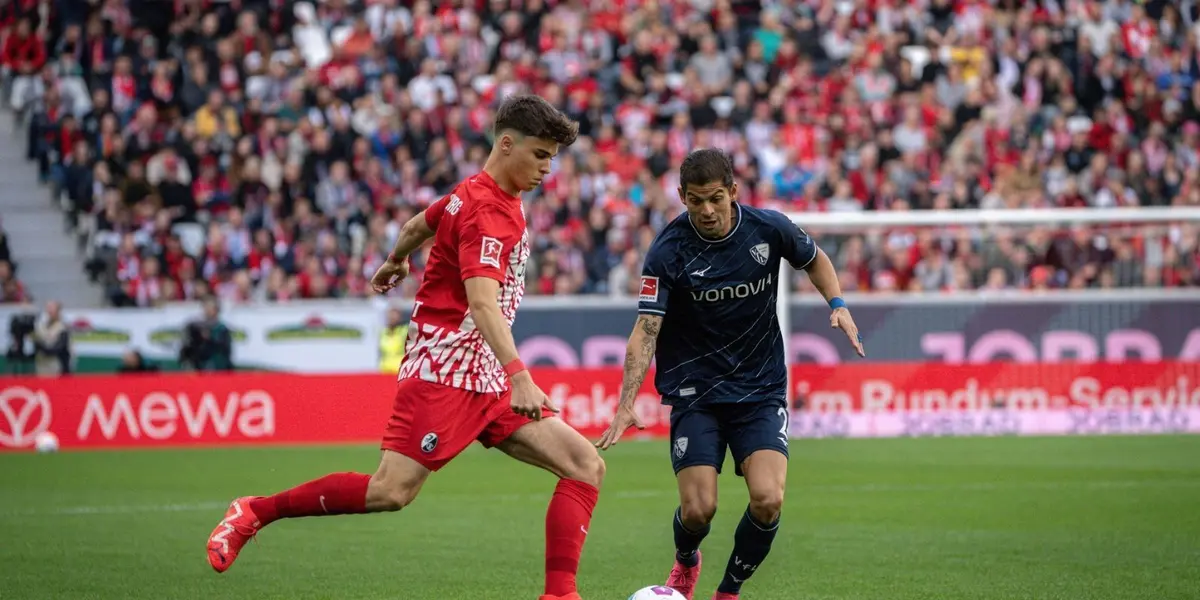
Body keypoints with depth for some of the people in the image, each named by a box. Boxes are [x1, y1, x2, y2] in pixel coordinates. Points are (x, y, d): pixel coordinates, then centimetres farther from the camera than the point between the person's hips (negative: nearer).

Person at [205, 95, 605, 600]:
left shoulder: (476, 195, 14)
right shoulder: (485, 210, -17)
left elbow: (419, 224, 33)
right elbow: (482, 301, -32)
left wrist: (395, 262, 53)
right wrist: (519, 375, -42)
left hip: (486, 381, 10)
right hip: (443, 371, -10)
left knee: (586, 466, -3)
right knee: (391, 492, -18)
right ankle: (254, 513, -1)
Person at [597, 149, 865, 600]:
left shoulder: (769, 229, -7)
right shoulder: (668, 251, -14)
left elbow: (814, 259, 16)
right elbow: (646, 330, -19)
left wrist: (838, 304, -2)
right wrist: (626, 405, -30)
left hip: (761, 389, 2)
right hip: (695, 392, -1)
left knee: (767, 499, -18)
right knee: (698, 509, -10)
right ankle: (685, 563, 29)